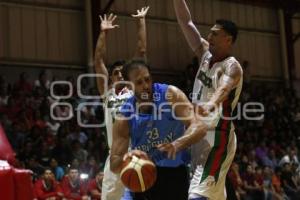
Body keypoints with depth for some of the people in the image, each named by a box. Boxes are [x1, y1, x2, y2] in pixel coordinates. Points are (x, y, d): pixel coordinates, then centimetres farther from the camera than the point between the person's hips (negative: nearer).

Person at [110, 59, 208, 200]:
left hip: (174, 172, -1)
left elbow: (199, 126, -26)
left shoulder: (170, 95, -16)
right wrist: (126, 159, -37)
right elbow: (114, 165, -12)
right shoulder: (124, 117, -12)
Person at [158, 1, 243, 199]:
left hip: (217, 136, -9)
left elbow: (224, 86, -39)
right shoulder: (206, 54, 8)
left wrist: (212, 103, -60)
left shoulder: (232, 67, -15)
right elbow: (186, 22, 9)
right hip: (199, 134, 9)